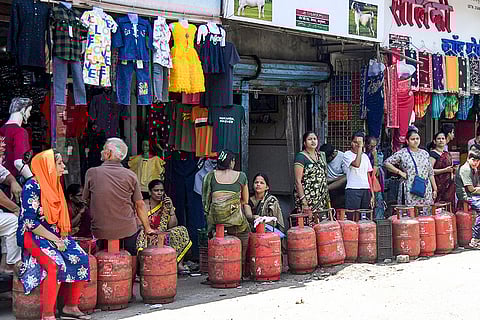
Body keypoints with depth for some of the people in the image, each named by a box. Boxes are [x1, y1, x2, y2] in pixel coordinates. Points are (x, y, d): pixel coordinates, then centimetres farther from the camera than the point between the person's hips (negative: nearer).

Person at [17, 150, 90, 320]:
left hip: (54, 234, 8)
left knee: (81, 258, -10)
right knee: (56, 264, -31)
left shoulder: (54, 185, 12)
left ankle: (71, 306, -2)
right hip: (32, 236, -8)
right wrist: (54, 239, -18)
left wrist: (62, 236, 5)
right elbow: (30, 222, -18)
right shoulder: (32, 186, -13)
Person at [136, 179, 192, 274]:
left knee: (181, 230, -16)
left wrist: (171, 208, -6)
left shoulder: (165, 205, 11)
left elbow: (172, 226, 3)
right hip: (148, 240, -4)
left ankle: (179, 264, -20)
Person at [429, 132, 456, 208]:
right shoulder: (433, 154, -6)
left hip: (449, 185, 7)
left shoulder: (448, 154, 17)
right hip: (438, 185, -7)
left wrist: (452, 170, 10)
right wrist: (445, 170, -19)